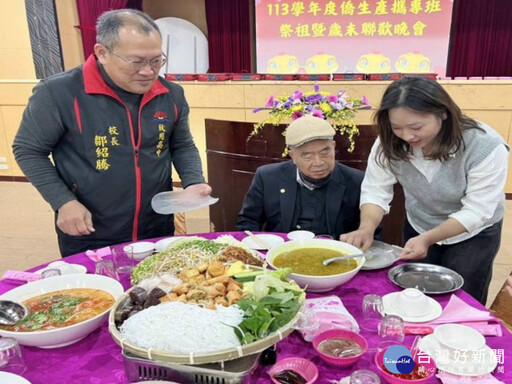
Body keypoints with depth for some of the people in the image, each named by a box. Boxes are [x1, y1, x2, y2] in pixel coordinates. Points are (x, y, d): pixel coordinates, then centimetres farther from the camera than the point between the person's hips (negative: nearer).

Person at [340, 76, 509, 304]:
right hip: (417, 228, 3)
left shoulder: (486, 146, -31)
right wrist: (366, 229, -39)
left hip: (473, 234, -2)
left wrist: (428, 239, -40)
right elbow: (375, 191, -20)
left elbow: (476, 212, -28)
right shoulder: (390, 142, -24)